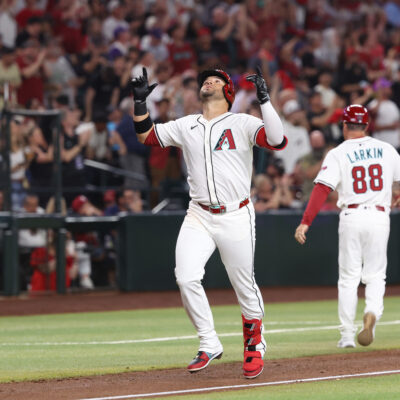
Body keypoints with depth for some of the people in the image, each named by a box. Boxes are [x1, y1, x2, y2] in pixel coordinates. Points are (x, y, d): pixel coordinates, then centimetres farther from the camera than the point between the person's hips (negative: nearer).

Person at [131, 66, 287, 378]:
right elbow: (146, 135, 19)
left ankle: (255, 346, 24)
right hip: (199, 217, 3)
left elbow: (278, 141, -18)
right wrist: (140, 101, 6)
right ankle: (209, 344, -1)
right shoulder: (186, 126, 11)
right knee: (187, 279, -15)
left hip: (236, 217, -3)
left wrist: (264, 99, -24)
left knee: (245, 287, 3)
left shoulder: (242, 124, -3)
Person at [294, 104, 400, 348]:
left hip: (351, 217, -1)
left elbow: (322, 190, -12)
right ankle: (372, 313, -19)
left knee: (348, 278, 8)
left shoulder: (338, 154, -2)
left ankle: (347, 335, 7)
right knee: (375, 276, 10)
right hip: (379, 217, 1)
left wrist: (305, 223, -16)